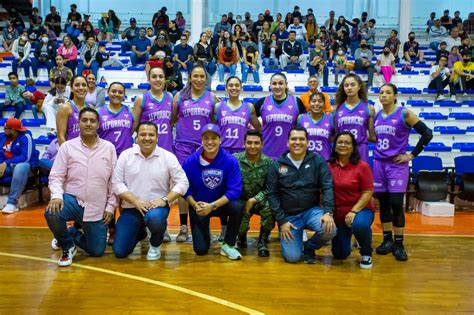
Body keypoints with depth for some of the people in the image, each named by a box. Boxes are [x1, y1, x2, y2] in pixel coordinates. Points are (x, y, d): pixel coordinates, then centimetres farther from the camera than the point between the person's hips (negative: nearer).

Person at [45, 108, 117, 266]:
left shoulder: (109, 147, 0)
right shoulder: (67, 147, -2)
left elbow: (114, 180, 3)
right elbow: (56, 176, -4)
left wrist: (111, 206, -1)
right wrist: (56, 196, -23)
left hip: (97, 208, 1)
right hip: (73, 200, -1)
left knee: (97, 251, 2)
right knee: (51, 214, -34)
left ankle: (73, 234, 35)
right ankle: (67, 246, -2)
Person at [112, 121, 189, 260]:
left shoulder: (168, 157, -3)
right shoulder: (125, 155, 0)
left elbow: (182, 182, -5)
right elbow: (117, 183, -3)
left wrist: (165, 200, -18)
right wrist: (136, 201, -16)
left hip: (157, 206, -2)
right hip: (131, 208, 2)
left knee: (154, 218, -39)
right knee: (120, 252, -3)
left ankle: (155, 245, -2)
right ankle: (140, 232, 33)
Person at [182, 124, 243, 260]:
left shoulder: (230, 161, -18)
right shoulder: (191, 161, -15)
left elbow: (235, 190, -21)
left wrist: (212, 206, -27)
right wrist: (195, 205, -23)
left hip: (221, 204, 0)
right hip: (199, 207, 0)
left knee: (238, 207, -34)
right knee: (201, 250, -6)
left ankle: (228, 245, -9)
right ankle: (203, 230, 32)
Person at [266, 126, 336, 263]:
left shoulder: (318, 161, -3)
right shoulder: (277, 165, -2)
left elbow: (327, 187, -9)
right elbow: (271, 194, -2)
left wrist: (328, 212, -23)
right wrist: (281, 220, -9)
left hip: (312, 210, 1)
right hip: (288, 215, 0)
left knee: (329, 230, -30)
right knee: (292, 257, -13)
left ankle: (309, 247, 4)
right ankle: (296, 239, 24)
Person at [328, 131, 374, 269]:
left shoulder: (362, 166, -12)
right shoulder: (329, 166, -5)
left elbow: (368, 192, -12)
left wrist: (354, 211, -21)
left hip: (360, 209, -3)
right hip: (338, 212, 3)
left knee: (359, 225, -39)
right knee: (340, 254, 5)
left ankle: (366, 253, -6)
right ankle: (347, 238, 44)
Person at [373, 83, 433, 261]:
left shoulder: (404, 114, -6)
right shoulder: (376, 116, 8)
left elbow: (427, 134, -6)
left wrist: (412, 155, -6)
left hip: (397, 165, -4)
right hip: (379, 163, 4)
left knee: (396, 204, -7)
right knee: (383, 203, 8)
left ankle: (399, 245, 6)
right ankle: (387, 241, 19)